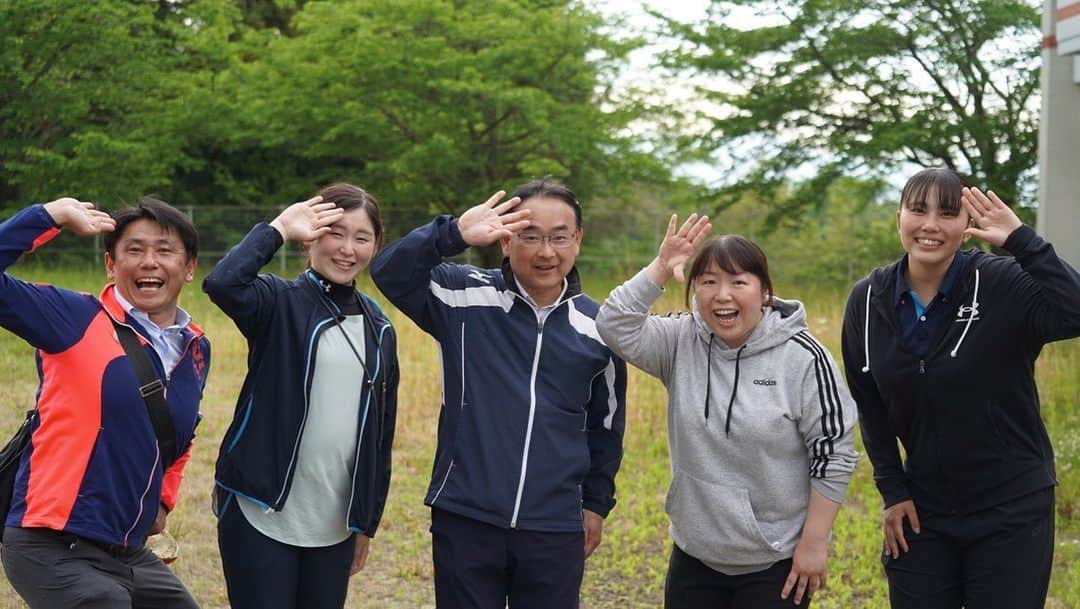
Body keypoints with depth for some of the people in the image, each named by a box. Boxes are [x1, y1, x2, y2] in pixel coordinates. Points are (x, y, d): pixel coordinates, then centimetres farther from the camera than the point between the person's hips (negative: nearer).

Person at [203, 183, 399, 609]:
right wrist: (277, 230, -14)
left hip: (335, 524, 5)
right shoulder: (281, 303, -4)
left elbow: (380, 432, 14)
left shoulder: (378, 328, 10)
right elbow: (221, 283, -28)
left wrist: (367, 521, 13)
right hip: (262, 514, -5)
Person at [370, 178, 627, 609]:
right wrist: (454, 234, -29)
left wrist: (597, 503, 18)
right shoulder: (466, 297, -4)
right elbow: (389, 273, -16)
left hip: (556, 530, 2)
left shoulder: (597, 327, 5)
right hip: (465, 521, -2)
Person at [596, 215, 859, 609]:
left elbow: (832, 456, -10)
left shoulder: (802, 357, -13)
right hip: (695, 558, 4)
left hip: (777, 565, -4)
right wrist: (661, 268, -18)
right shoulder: (682, 343, -1)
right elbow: (616, 327, -13)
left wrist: (814, 543, -10)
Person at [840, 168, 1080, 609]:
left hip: (1011, 510, -3)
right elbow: (869, 406, 8)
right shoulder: (867, 300, -1)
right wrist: (892, 490, 4)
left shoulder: (1003, 284, -14)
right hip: (922, 510, 4)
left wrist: (1020, 240, -31)